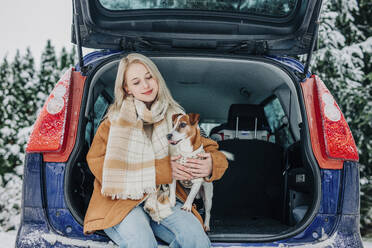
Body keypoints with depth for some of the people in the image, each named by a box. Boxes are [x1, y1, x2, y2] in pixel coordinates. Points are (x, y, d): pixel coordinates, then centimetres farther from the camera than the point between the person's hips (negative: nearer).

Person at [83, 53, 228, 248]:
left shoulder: (173, 116, 9)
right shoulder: (116, 120, 1)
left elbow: (211, 150, 12)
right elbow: (98, 164, -12)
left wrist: (210, 165, -17)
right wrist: (161, 170, -16)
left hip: (163, 200, 3)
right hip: (122, 201, -3)